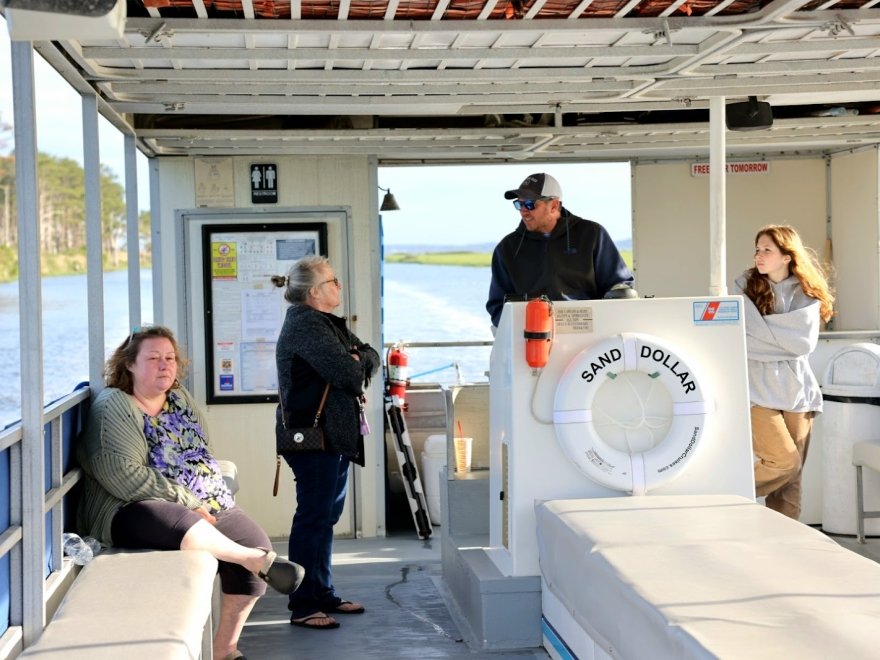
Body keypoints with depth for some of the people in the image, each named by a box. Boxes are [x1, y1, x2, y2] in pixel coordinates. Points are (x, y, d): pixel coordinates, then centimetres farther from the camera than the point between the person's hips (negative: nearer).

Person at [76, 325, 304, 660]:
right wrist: (187, 503, -20)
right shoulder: (113, 407, -8)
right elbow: (122, 475, -20)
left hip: (203, 507, 7)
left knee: (255, 543, -18)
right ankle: (261, 562, -35)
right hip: (132, 512, -7)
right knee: (175, 522, -42)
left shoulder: (181, 399, 14)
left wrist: (207, 501, -2)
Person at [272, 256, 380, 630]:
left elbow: (371, 357, 14)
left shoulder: (327, 323, 17)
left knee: (327, 516, 15)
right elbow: (348, 374, -23)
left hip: (335, 435, 10)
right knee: (313, 516, -6)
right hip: (312, 435, -10)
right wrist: (357, 364, -2)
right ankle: (302, 606, 0)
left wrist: (359, 360, -7)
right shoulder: (306, 325, -15)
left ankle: (323, 594, 24)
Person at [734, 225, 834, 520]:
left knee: (792, 476, 3)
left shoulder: (806, 294, 5)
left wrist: (763, 329, -12)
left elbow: (805, 342, -9)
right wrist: (785, 341, -13)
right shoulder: (745, 288, 2)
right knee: (784, 461, -15)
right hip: (757, 390, -3)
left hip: (795, 392, 3)